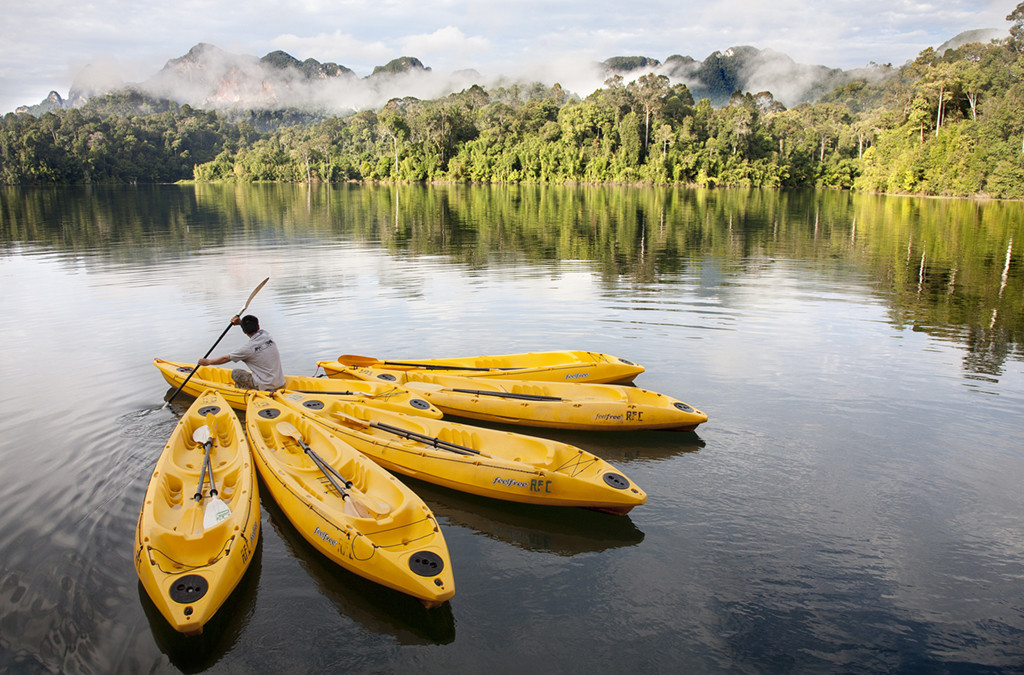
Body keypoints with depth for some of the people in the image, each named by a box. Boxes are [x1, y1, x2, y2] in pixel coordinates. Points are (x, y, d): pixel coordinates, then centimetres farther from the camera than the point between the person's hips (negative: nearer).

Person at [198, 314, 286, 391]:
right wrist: (241, 322, 9)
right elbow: (255, 328, 24)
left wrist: (208, 362, 15)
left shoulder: (248, 348, -14)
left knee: (235, 373, 11)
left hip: (266, 387, -6)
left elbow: (226, 358, 0)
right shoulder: (267, 335, -1)